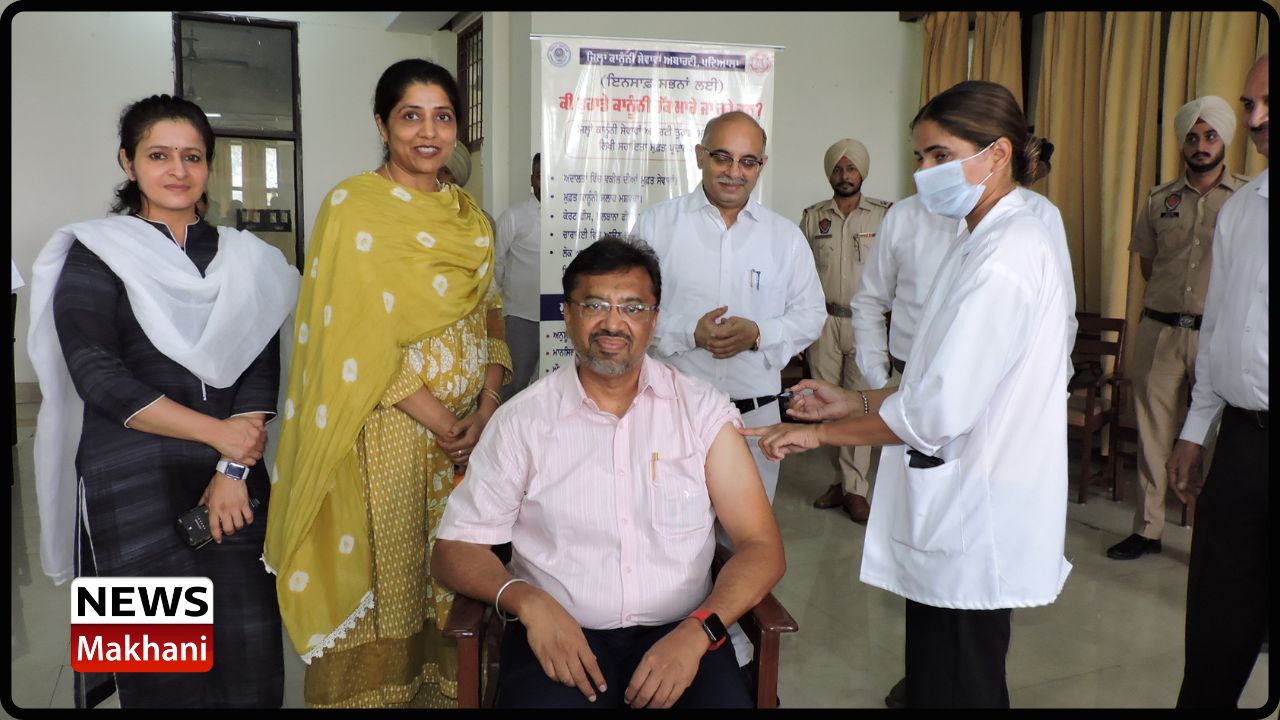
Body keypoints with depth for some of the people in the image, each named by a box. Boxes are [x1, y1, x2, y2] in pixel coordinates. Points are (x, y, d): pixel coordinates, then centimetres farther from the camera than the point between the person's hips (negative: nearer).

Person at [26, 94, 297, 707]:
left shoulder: (243, 259, 13)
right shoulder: (94, 256, 5)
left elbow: (261, 373, 5)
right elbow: (98, 378, -6)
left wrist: (234, 471, -7)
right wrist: (218, 431, -9)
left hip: (231, 481, 3)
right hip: (132, 482, -2)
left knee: (253, 662, -1)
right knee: (167, 675, -4)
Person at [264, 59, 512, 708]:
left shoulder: (469, 215, 12)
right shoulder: (353, 206, -6)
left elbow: (489, 314, 10)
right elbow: (354, 335, -13)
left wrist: (487, 405, -6)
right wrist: (435, 419, -15)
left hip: (470, 429, 5)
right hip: (389, 428, -5)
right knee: (383, 575, 4)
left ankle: (445, 687, 30)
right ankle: (374, 692, 24)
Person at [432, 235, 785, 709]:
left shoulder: (703, 411, 2)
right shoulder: (522, 420, 1)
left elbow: (761, 545, -1)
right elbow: (454, 548, 3)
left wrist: (697, 632, -17)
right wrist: (529, 602, -16)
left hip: (679, 632, 1)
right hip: (558, 633, 0)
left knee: (725, 696, -26)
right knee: (541, 696, -29)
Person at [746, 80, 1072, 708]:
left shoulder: (1005, 255, -19)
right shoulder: (985, 240, 13)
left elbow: (939, 409, -23)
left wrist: (822, 433, -12)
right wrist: (857, 402, 9)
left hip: (974, 522, -10)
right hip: (958, 511, 10)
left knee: (956, 689, 5)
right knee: (932, 681, 19)